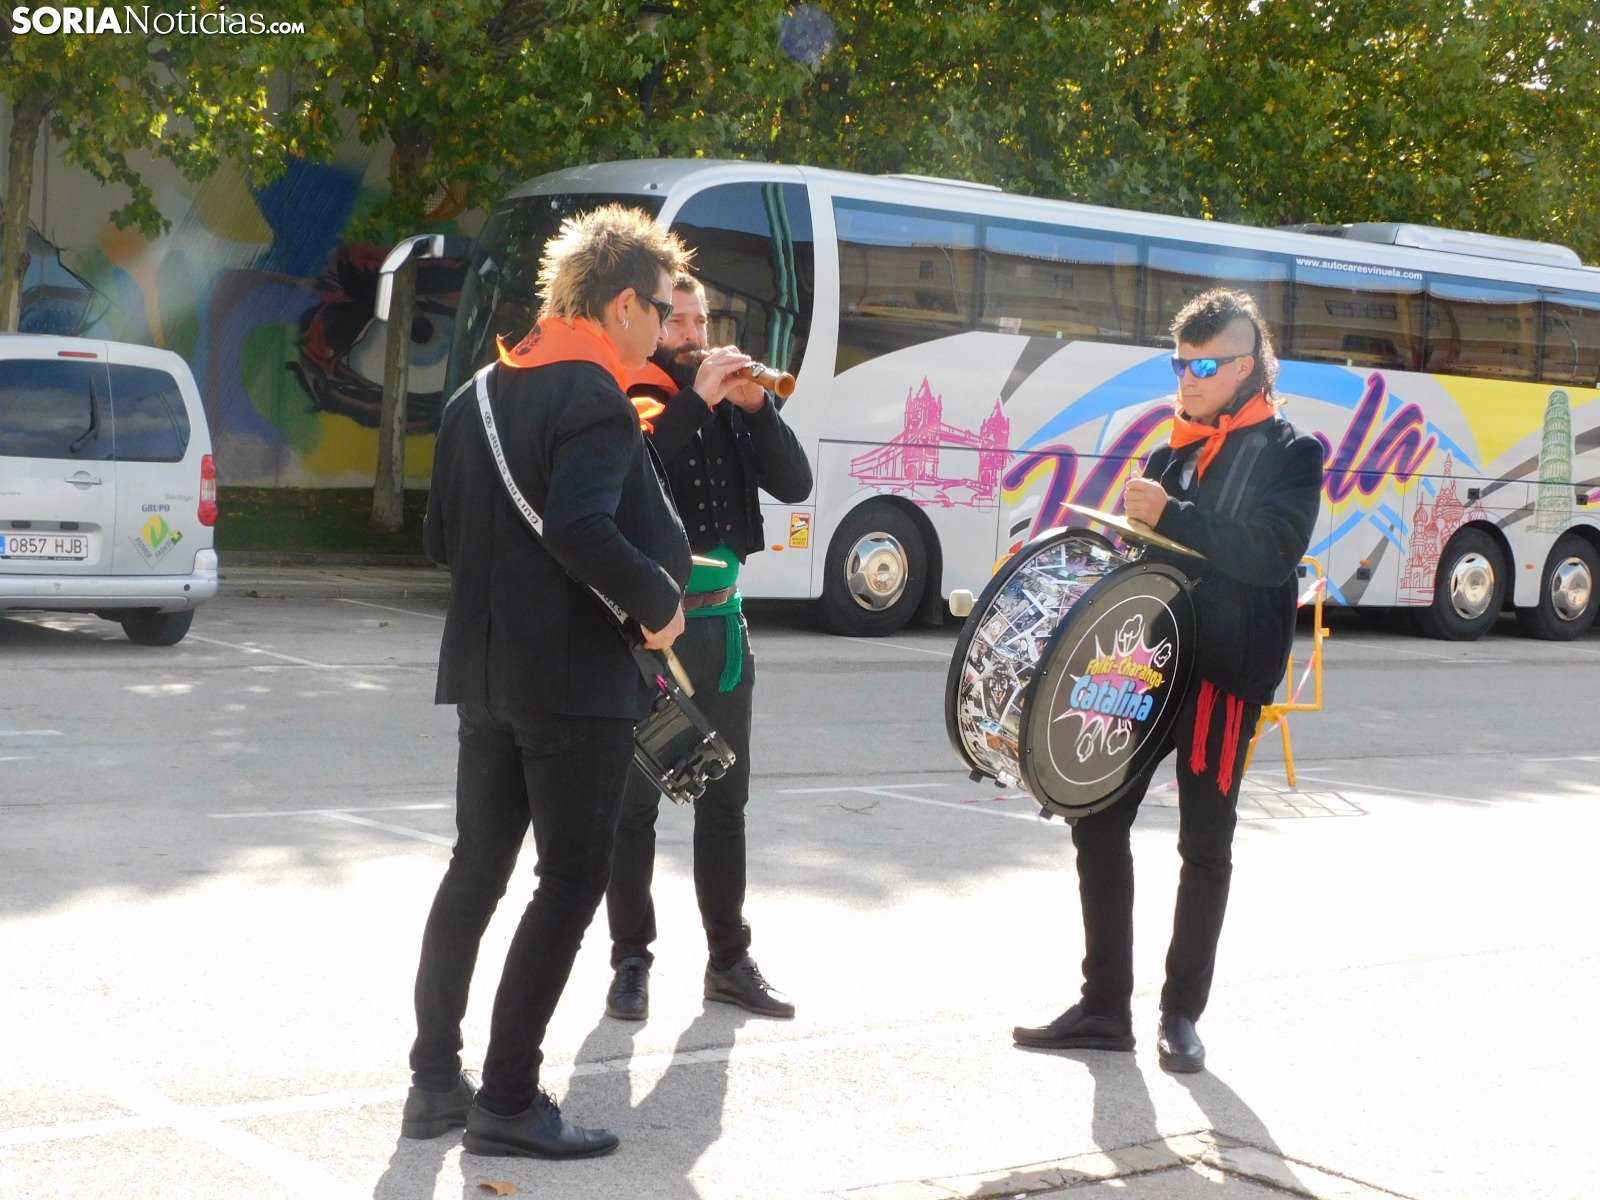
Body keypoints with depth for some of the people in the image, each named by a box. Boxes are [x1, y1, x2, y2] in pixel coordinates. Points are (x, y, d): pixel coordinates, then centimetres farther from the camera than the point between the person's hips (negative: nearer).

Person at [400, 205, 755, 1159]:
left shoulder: (482, 396, 12)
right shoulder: (597, 398, -14)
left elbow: (443, 536, 13)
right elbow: (584, 529, -28)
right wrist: (660, 600, -15)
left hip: (488, 673, 8)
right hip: (578, 678, -8)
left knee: (476, 869, 14)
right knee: (572, 882, 0)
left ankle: (436, 1083, 18)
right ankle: (509, 1099, 2)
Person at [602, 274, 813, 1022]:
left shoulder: (726, 403, 11)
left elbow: (794, 485, 4)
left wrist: (755, 407, -9)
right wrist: (696, 401, -20)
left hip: (719, 619, 5)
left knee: (724, 800, 10)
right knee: (635, 802, 2)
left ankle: (730, 960, 18)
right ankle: (632, 961, 10)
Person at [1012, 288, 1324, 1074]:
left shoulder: (1288, 453, -3)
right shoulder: (1172, 452, 15)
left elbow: (1273, 553, -19)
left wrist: (1171, 516, -24)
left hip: (1222, 675, -6)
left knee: (1204, 846, 3)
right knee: (1099, 823, 2)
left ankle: (1181, 1014, 15)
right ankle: (1105, 1007, 11)